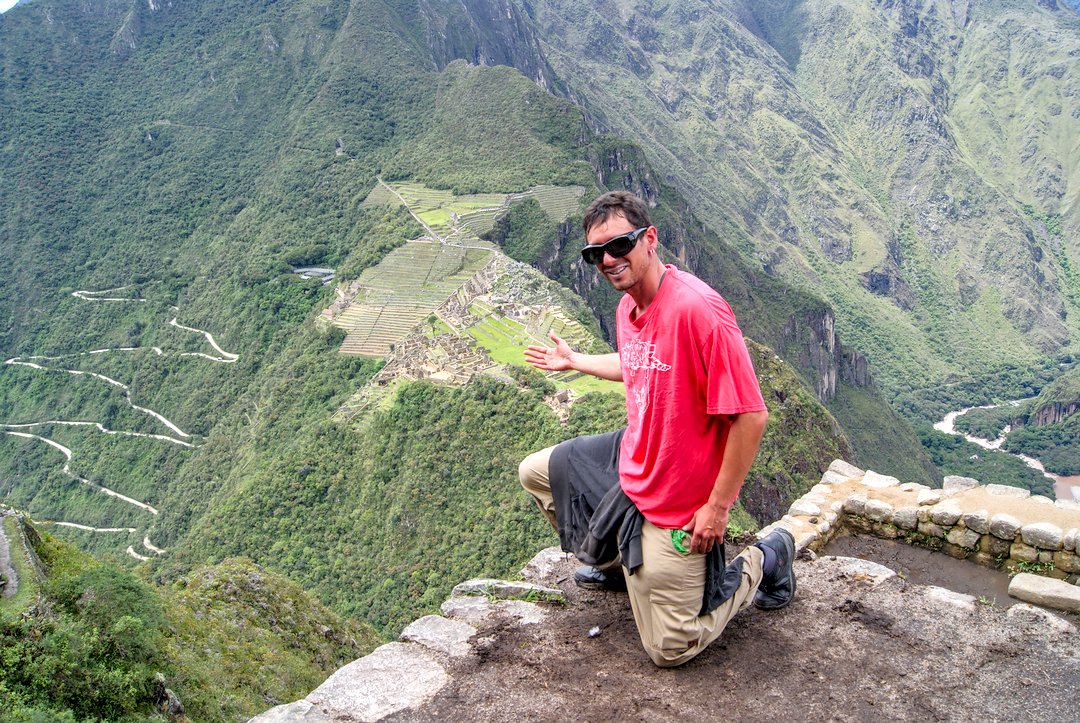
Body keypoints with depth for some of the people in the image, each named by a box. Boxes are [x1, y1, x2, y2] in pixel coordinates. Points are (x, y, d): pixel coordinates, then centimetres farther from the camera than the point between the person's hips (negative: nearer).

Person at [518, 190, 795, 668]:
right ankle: (616, 561, 34)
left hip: (675, 503, -8)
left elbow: (751, 415, -26)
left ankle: (763, 562, 23)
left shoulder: (698, 308, -28)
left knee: (670, 651, 2)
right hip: (629, 462, 8)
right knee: (535, 472, 18)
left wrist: (718, 506, -21)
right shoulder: (627, 308, -1)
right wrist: (575, 361, 31)